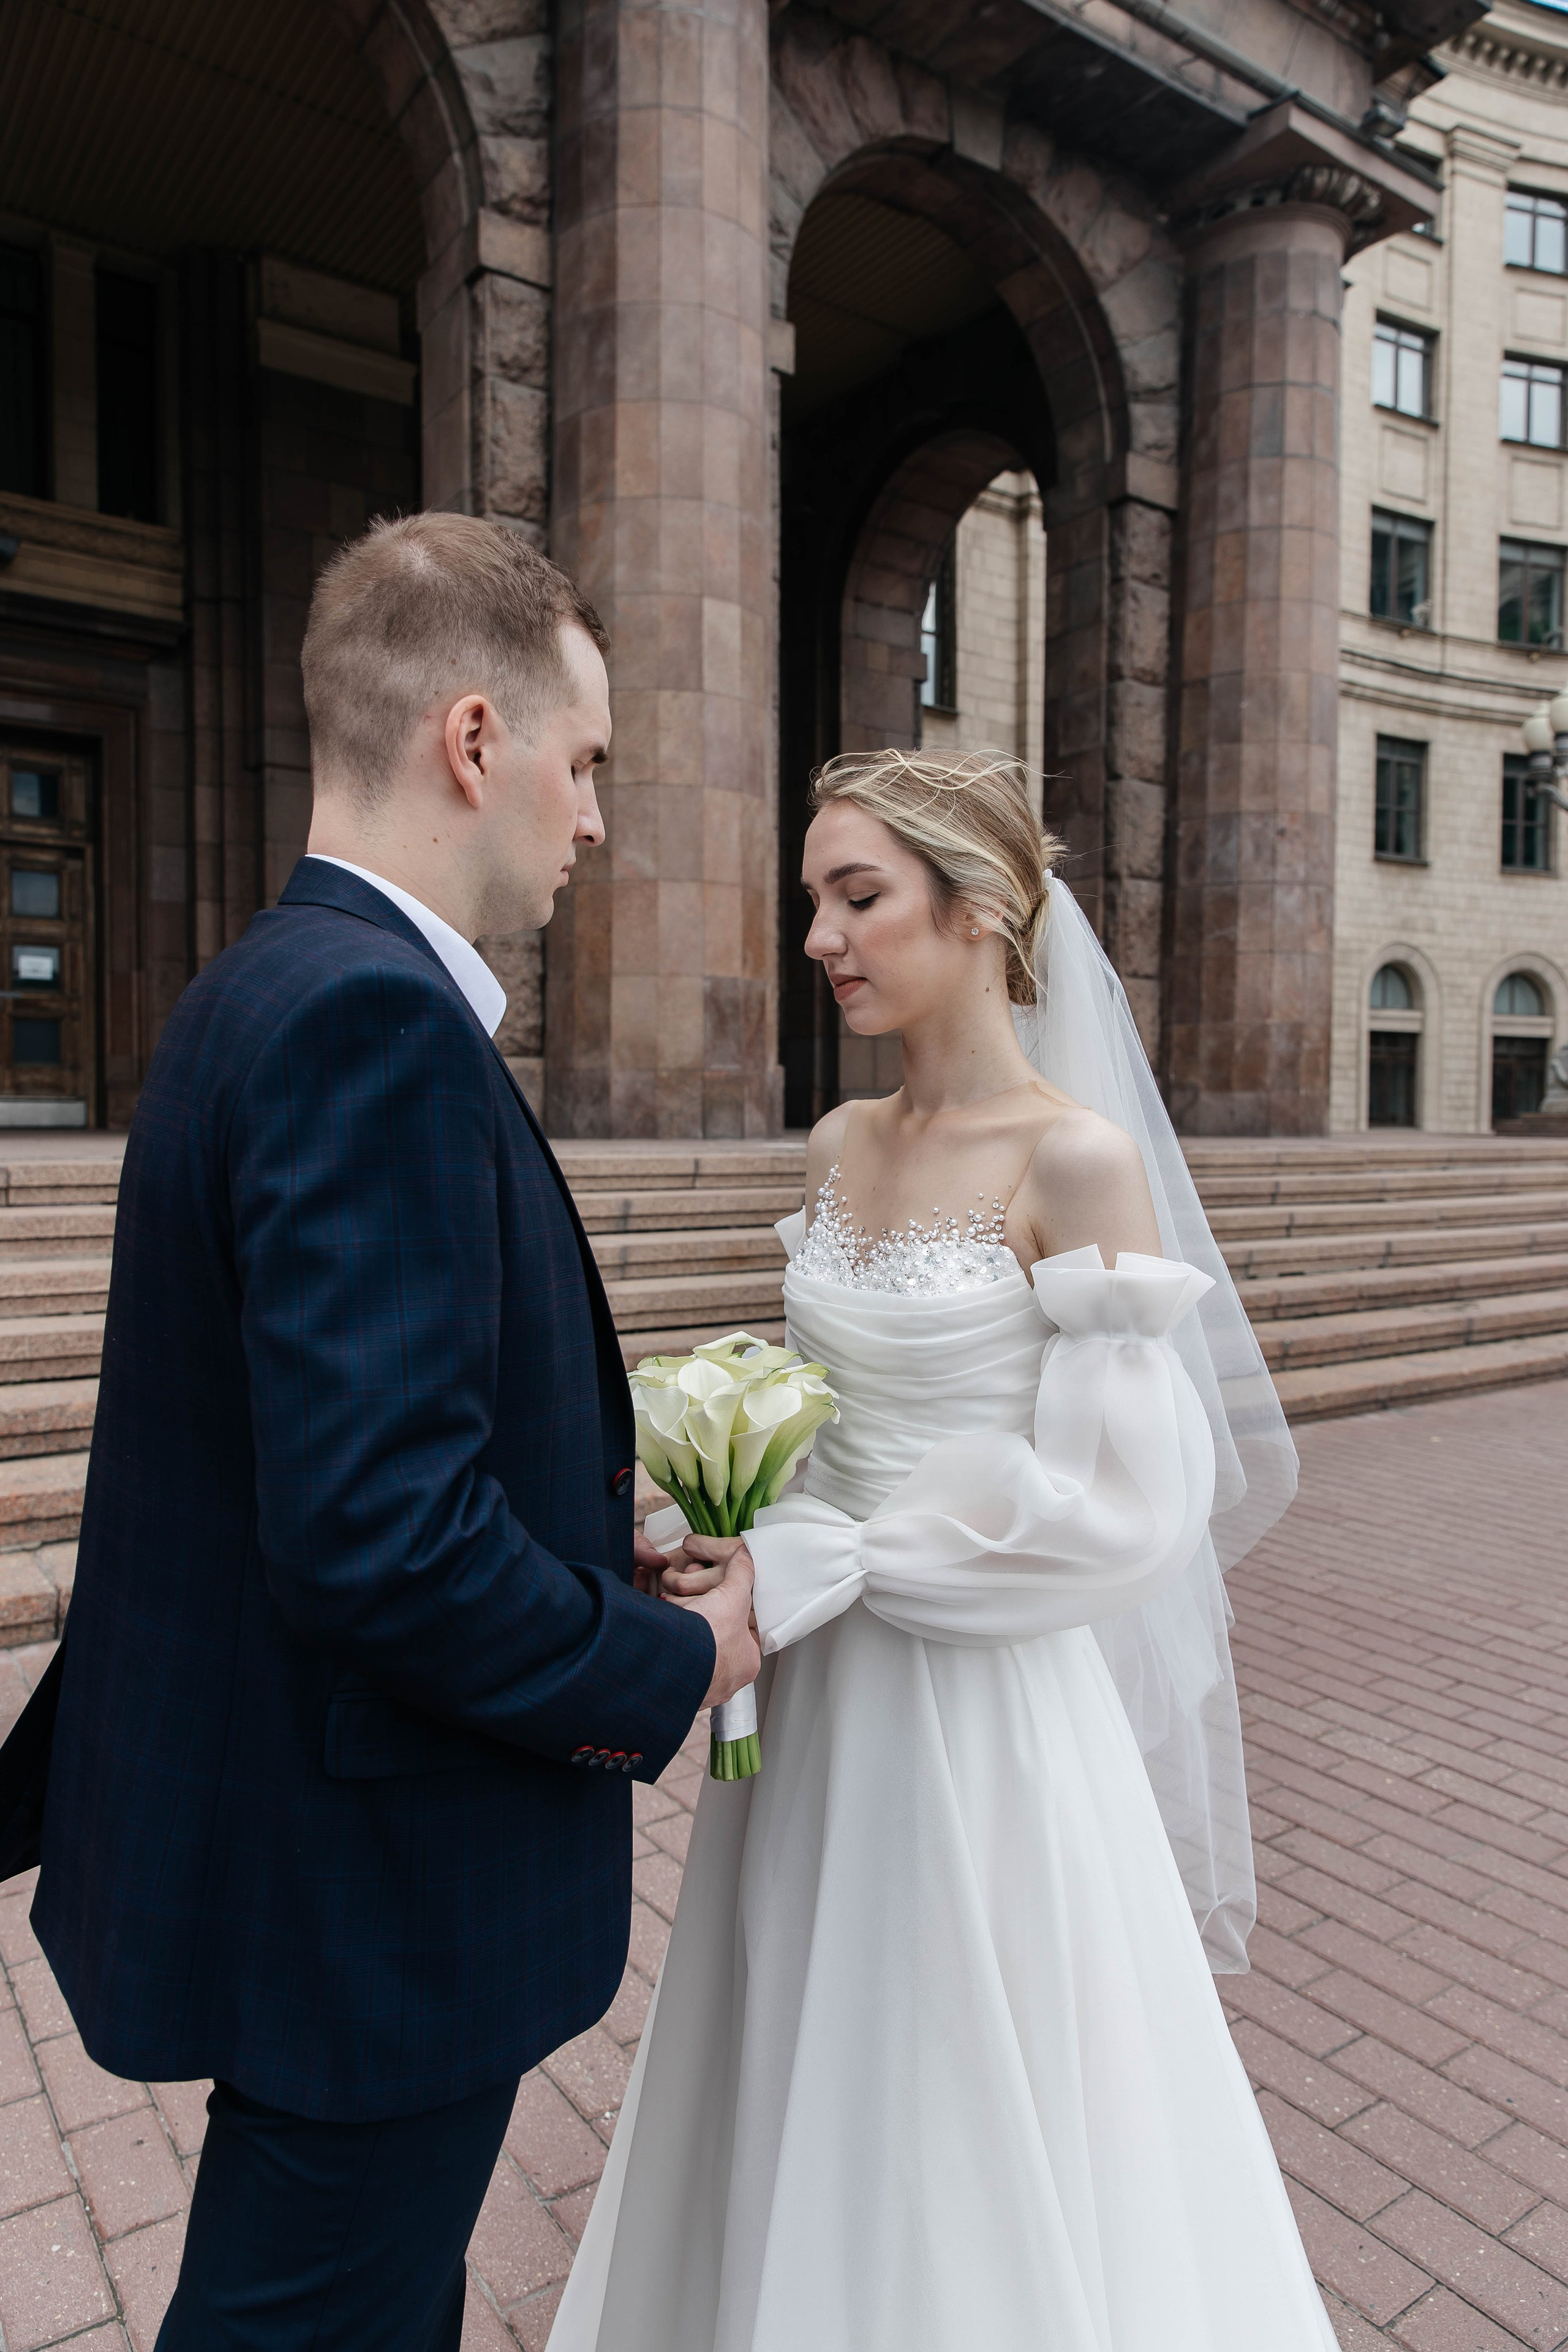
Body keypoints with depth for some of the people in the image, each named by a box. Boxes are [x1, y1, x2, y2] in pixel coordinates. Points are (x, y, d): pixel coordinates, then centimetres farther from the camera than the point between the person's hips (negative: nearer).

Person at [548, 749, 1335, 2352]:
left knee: (973, 2128, 15)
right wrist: (743, 1537, -2)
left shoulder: (1081, 1161, -16)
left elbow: (1119, 1503, -18)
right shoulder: (841, 1146, 4)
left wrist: (818, 1570, -18)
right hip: (818, 1697, 6)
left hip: (983, 1700, -6)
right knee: (810, 2086, 24)